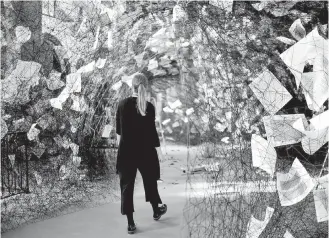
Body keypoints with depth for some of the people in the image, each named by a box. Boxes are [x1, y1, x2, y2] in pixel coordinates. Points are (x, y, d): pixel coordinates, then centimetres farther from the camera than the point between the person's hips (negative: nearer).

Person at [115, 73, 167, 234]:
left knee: (127, 185, 6)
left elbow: (118, 129, 8)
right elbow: (152, 131, -10)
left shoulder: (122, 104, -2)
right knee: (150, 182, 19)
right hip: (145, 150, -1)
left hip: (126, 150, 1)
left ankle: (130, 223, 7)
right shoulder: (149, 107, -10)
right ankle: (156, 211, 38)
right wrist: (158, 149, 1)